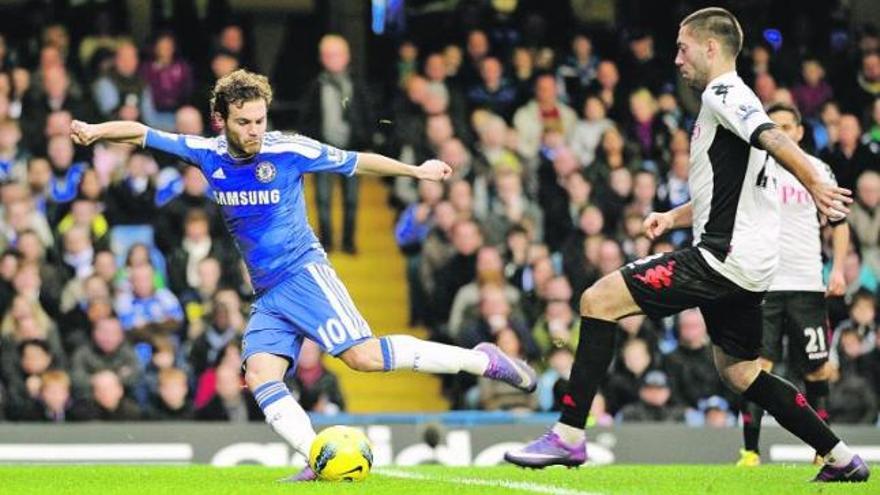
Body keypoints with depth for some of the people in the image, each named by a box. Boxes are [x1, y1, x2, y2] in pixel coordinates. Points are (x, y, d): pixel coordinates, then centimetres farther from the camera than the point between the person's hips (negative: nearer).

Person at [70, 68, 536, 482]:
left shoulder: (290, 150, -8)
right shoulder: (207, 154, 2)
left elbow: (356, 162, 4)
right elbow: (141, 135, 4)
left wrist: (416, 170, 10)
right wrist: (96, 130, -13)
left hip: (303, 272, -5)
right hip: (267, 295, 5)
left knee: (363, 355, -21)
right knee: (259, 376, -15)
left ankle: (481, 360, -12)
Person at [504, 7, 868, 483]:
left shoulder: (722, 94, -9)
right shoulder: (730, 99, 22)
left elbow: (774, 139, -28)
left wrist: (816, 187, -42)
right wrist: (674, 216, 20)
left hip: (722, 256, -10)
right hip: (744, 265, 10)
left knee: (598, 299, -12)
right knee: (738, 371, 21)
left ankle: (568, 435, -14)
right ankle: (841, 458, 23)